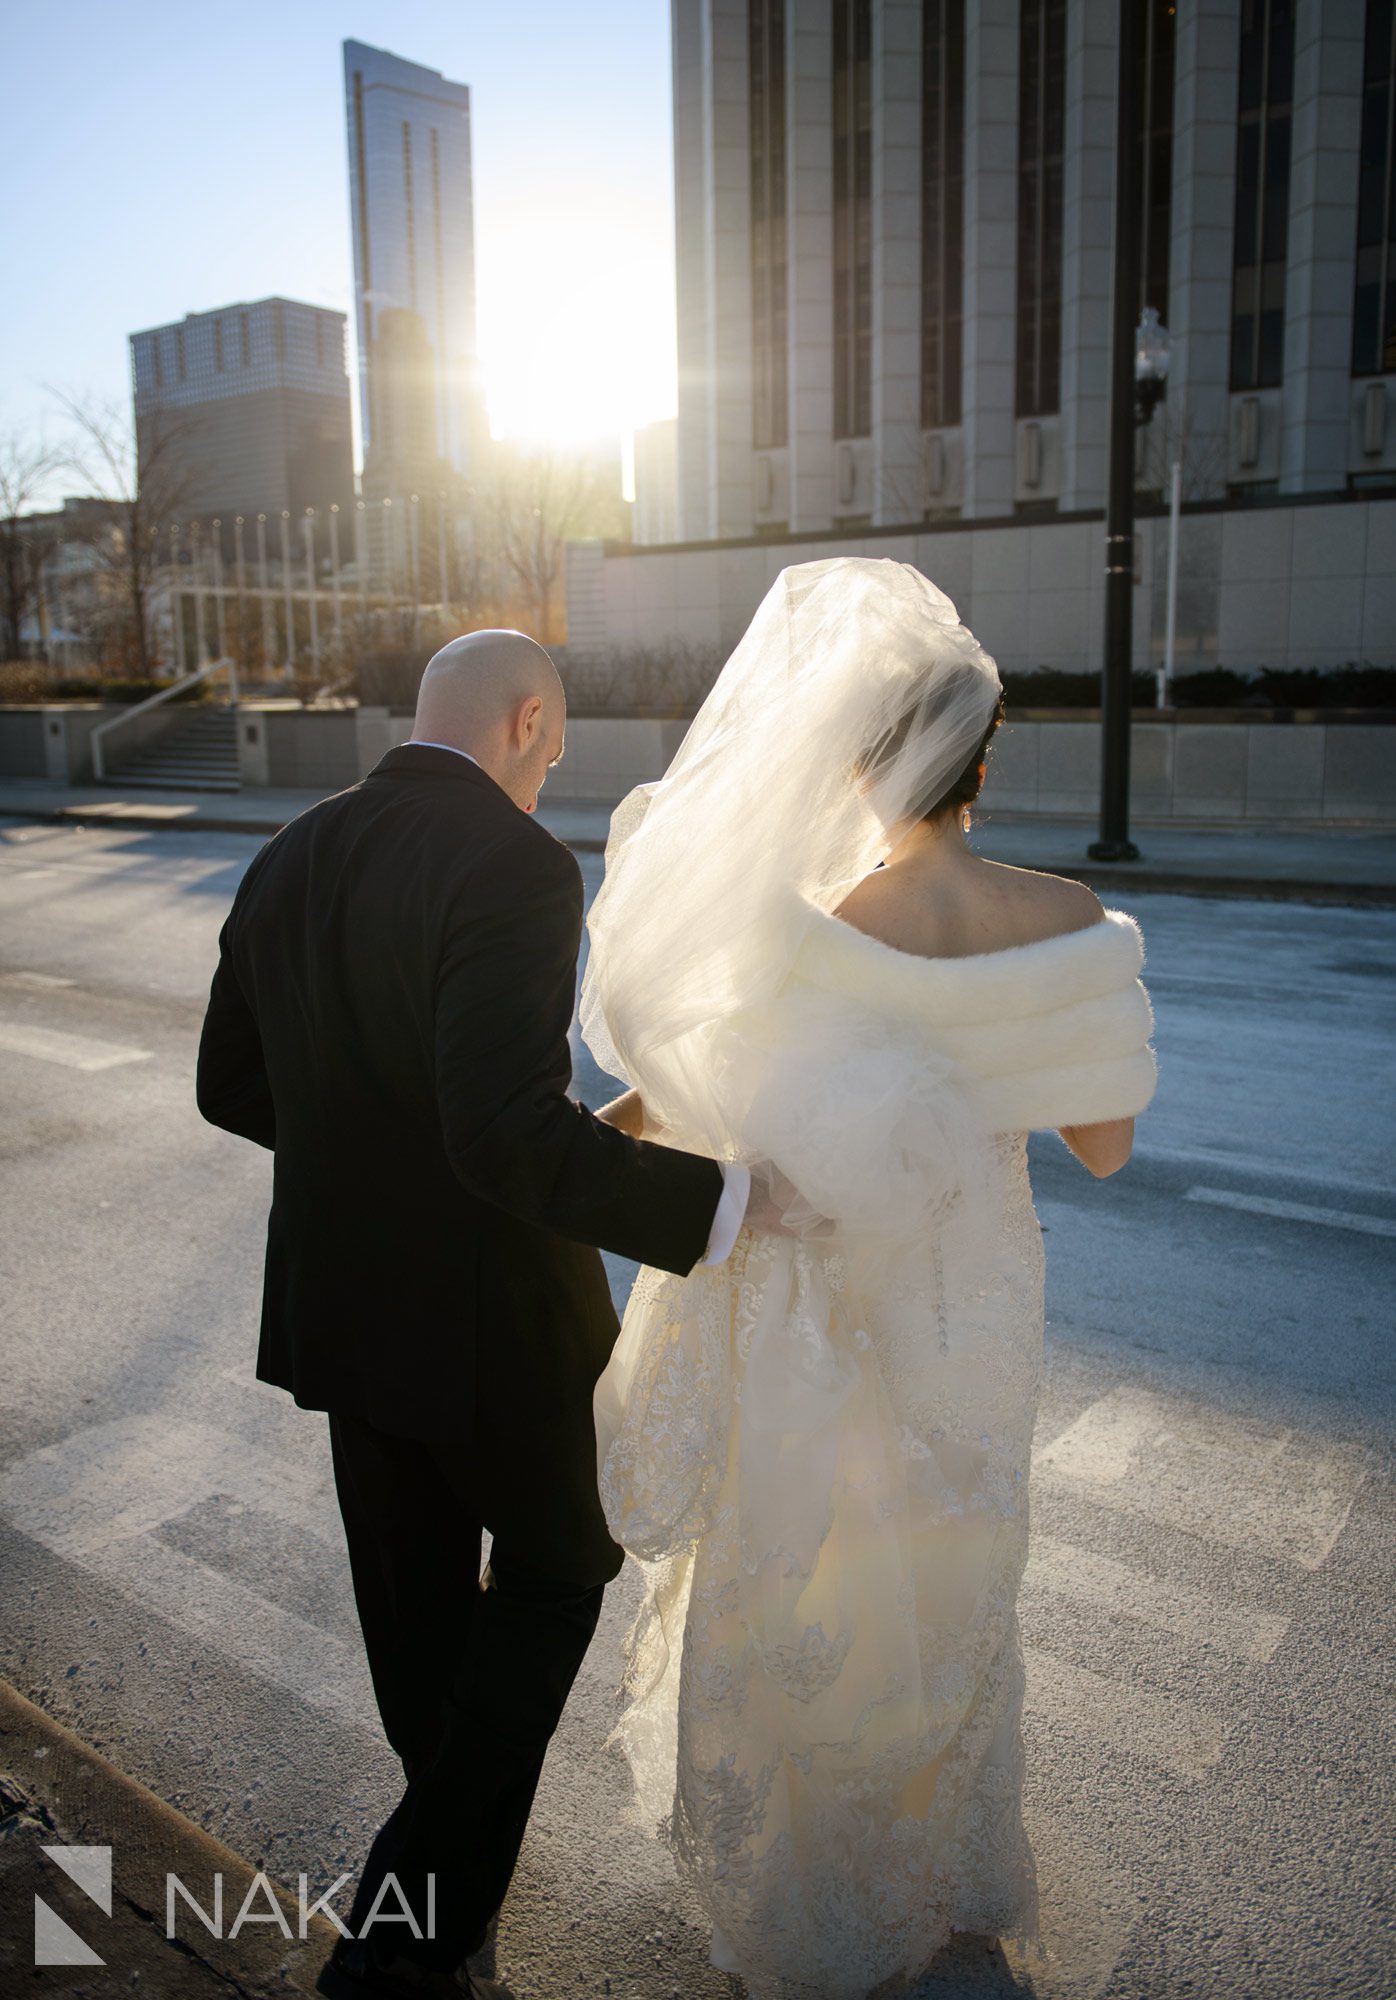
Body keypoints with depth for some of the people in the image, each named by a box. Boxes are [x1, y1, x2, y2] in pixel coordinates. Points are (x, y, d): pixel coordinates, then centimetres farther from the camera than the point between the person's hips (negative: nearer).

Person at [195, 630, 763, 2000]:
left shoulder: (290, 861, 1)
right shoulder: (513, 868, -23)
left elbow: (232, 1087, 9)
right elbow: (512, 1132, -34)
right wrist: (719, 1210, -29)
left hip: (339, 1300, 7)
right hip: (494, 1314, -6)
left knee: (415, 1581, 25)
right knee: (561, 1556, 18)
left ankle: (454, 1822, 50)